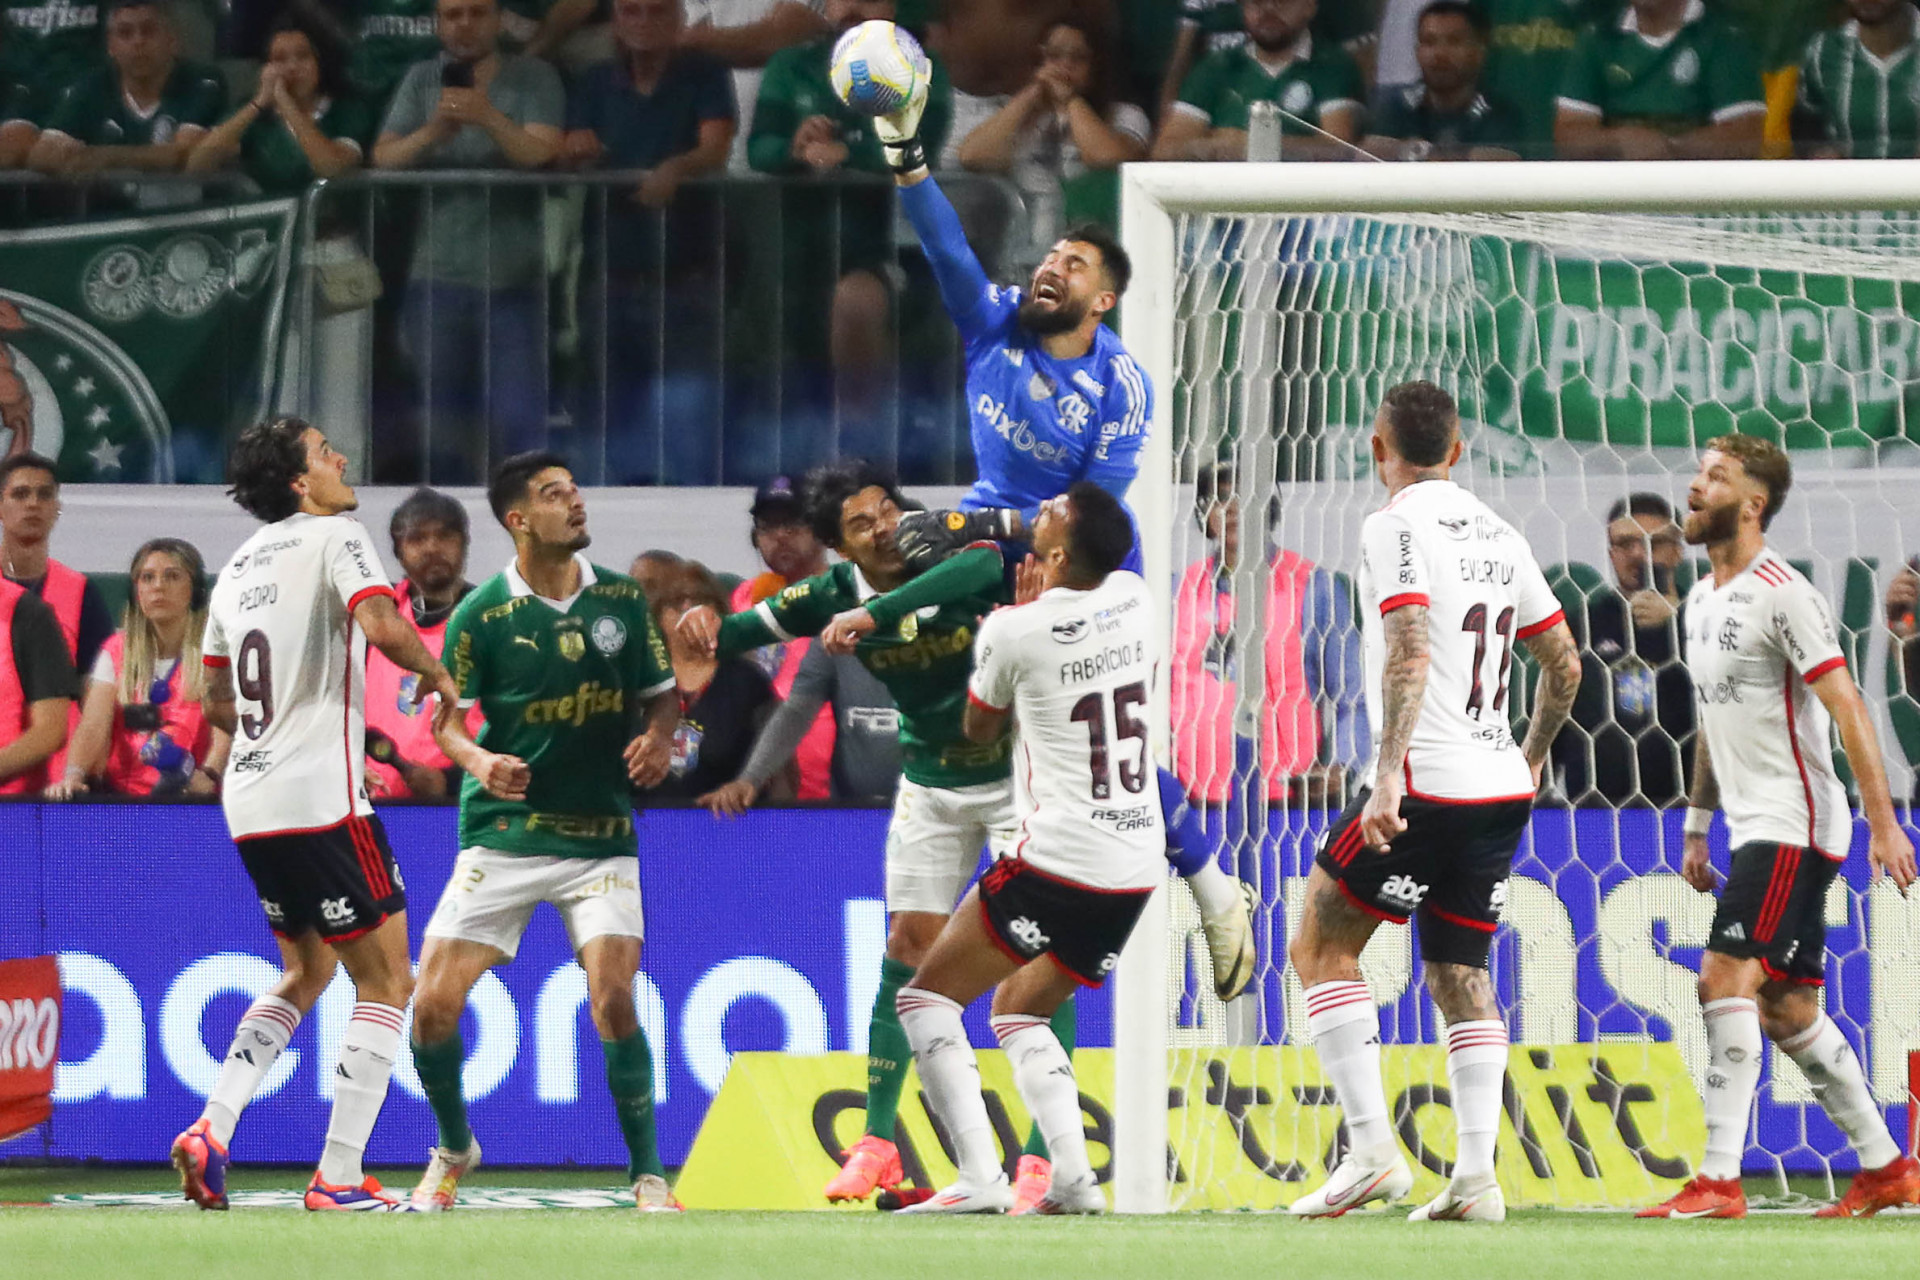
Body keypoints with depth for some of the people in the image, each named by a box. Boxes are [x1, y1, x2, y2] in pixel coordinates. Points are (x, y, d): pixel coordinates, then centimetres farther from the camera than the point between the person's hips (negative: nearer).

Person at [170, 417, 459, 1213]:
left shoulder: (240, 565, 16)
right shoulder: (336, 539, -7)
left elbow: (215, 703, 22)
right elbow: (382, 626, -25)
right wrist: (435, 673, -6)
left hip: (250, 801, 8)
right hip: (322, 799, -8)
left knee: (307, 973, 23)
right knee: (385, 979, 1)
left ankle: (212, 1128, 6)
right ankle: (339, 1177, -4)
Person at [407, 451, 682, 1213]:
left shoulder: (621, 599, 1)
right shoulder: (481, 614, -6)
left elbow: (661, 692, 11)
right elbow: (446, 718, -4)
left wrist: (659, 736, -10)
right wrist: (479, 759, -25)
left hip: (601, 836, 1)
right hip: (503, 832, 0)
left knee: (613, 999, -18)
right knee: (434, 1004, -7)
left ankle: (648, 1174, -2)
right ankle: (454, 1150, 21)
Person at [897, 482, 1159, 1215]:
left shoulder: (1015, 633, -12)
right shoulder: (1133, 600, 4)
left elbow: (979, 731, 9)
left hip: (1056, 864, -7)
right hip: (1139, 868, 7)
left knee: (927, 997, 4)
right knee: (1019, 1013, 22)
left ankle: (979, 1177, -12)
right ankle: (1074, 1176, 2)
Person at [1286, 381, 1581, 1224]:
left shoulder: (1395, 526, -8)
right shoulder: (1497, 534, 14)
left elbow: (1410, 653, -21)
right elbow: (1564, 662, 20)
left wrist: (1388, 774, -27)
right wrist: (1531, 757, 35)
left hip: (1426, 782, -7)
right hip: (1502, 790, 7)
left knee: (1319, 949, 3)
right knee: (1460, 974, 12)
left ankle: (1372, 1150, -8)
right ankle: (1476, 1176, 0)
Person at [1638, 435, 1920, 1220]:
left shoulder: (1782, 595, -13)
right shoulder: (1703, 601, 14)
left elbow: (1847, 709, -17)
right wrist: (1696, 827, 24)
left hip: (1793, 824, -9)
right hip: (1754, 829, 9)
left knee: (1725, 979, -17)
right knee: (1785, 1008, 10)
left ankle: (1718, 1179, -19)